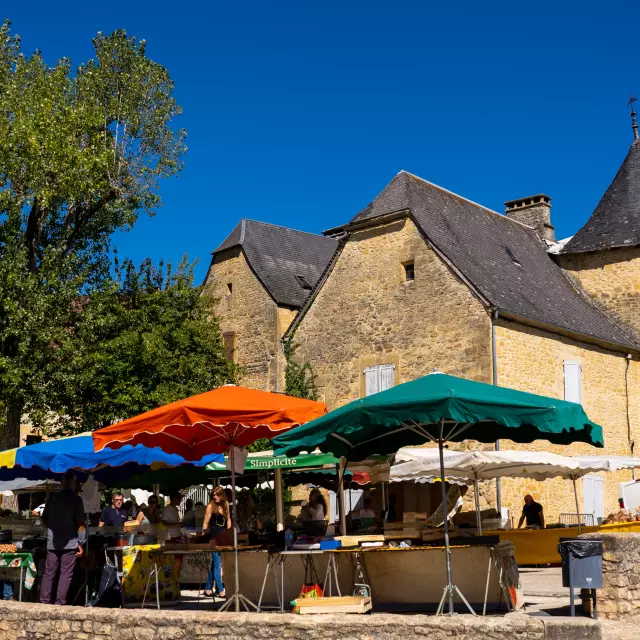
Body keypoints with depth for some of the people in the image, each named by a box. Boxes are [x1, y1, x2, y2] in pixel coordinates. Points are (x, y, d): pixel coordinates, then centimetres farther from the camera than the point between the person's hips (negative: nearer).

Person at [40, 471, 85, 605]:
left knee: (48, 573, 8)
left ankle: (44, 602, 7)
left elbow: (44, 518, 15)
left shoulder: (52, 498, 8)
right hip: (69, 542, -4)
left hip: (52, 542, 4)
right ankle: (59, 603, -5)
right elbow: (80, 522, -9)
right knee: (66, 574, -1)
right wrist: (80, 543, 2)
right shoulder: (76, 499, -5)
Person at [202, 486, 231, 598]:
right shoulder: (210, 506, -5)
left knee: (214, 564, 10)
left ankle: (208, 589, 18)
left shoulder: (225, 505, 10)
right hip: (213, 538, -5)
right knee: (217, 563, -5)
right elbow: (205, 523, -5)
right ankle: (220, 591, -4)